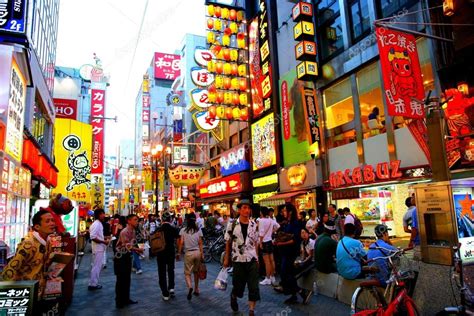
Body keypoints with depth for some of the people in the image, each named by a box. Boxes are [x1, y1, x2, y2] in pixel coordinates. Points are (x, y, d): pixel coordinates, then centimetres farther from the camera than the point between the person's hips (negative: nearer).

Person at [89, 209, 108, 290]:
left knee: (99, 265, 16)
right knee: (96, 266, -2)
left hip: (100, 248, 10)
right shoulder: (96, 224, -18)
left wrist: (104, 238, 9)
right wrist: (103, 241, -20)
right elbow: (93, 237, -26)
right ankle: (92, 284, 7)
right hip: (98, 249, -10)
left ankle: (94, 282, 25)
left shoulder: (99, 224, 12)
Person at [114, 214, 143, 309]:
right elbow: (127, 246, -29)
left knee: (127, 279, 14)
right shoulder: (124, 232, -21)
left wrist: (137, 251, 1)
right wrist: (138, 249, -23)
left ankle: (126, 299, 25)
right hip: (121, 257, -9)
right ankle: (119, 302, 11)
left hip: (128, 256, 9)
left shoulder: (133, 231, 7)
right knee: (121, 280, 0)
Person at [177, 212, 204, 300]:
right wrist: (202, 254, 3)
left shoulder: (183, 230, -4)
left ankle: (190, 287, -22)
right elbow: (200, 243, -1)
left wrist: (178, 253, 1)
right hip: (197, 252, 3)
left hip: (188, 253, -2)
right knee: (196, 271, 19)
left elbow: (181, 243, -8)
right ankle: (196, 290, 26)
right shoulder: (198, 230, 0)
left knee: (187, 273, 5)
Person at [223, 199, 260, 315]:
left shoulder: (254, 225, 0)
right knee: (238, 285, 13)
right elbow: (228, 242, -1)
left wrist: (257, 258, 8)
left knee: (254, 287, -1)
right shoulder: (232, 224, -8)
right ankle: (233, 297, 45)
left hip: (252, 260, 2)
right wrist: (226, 259, 0)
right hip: (238, 260, -1)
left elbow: (255, 243, 8)